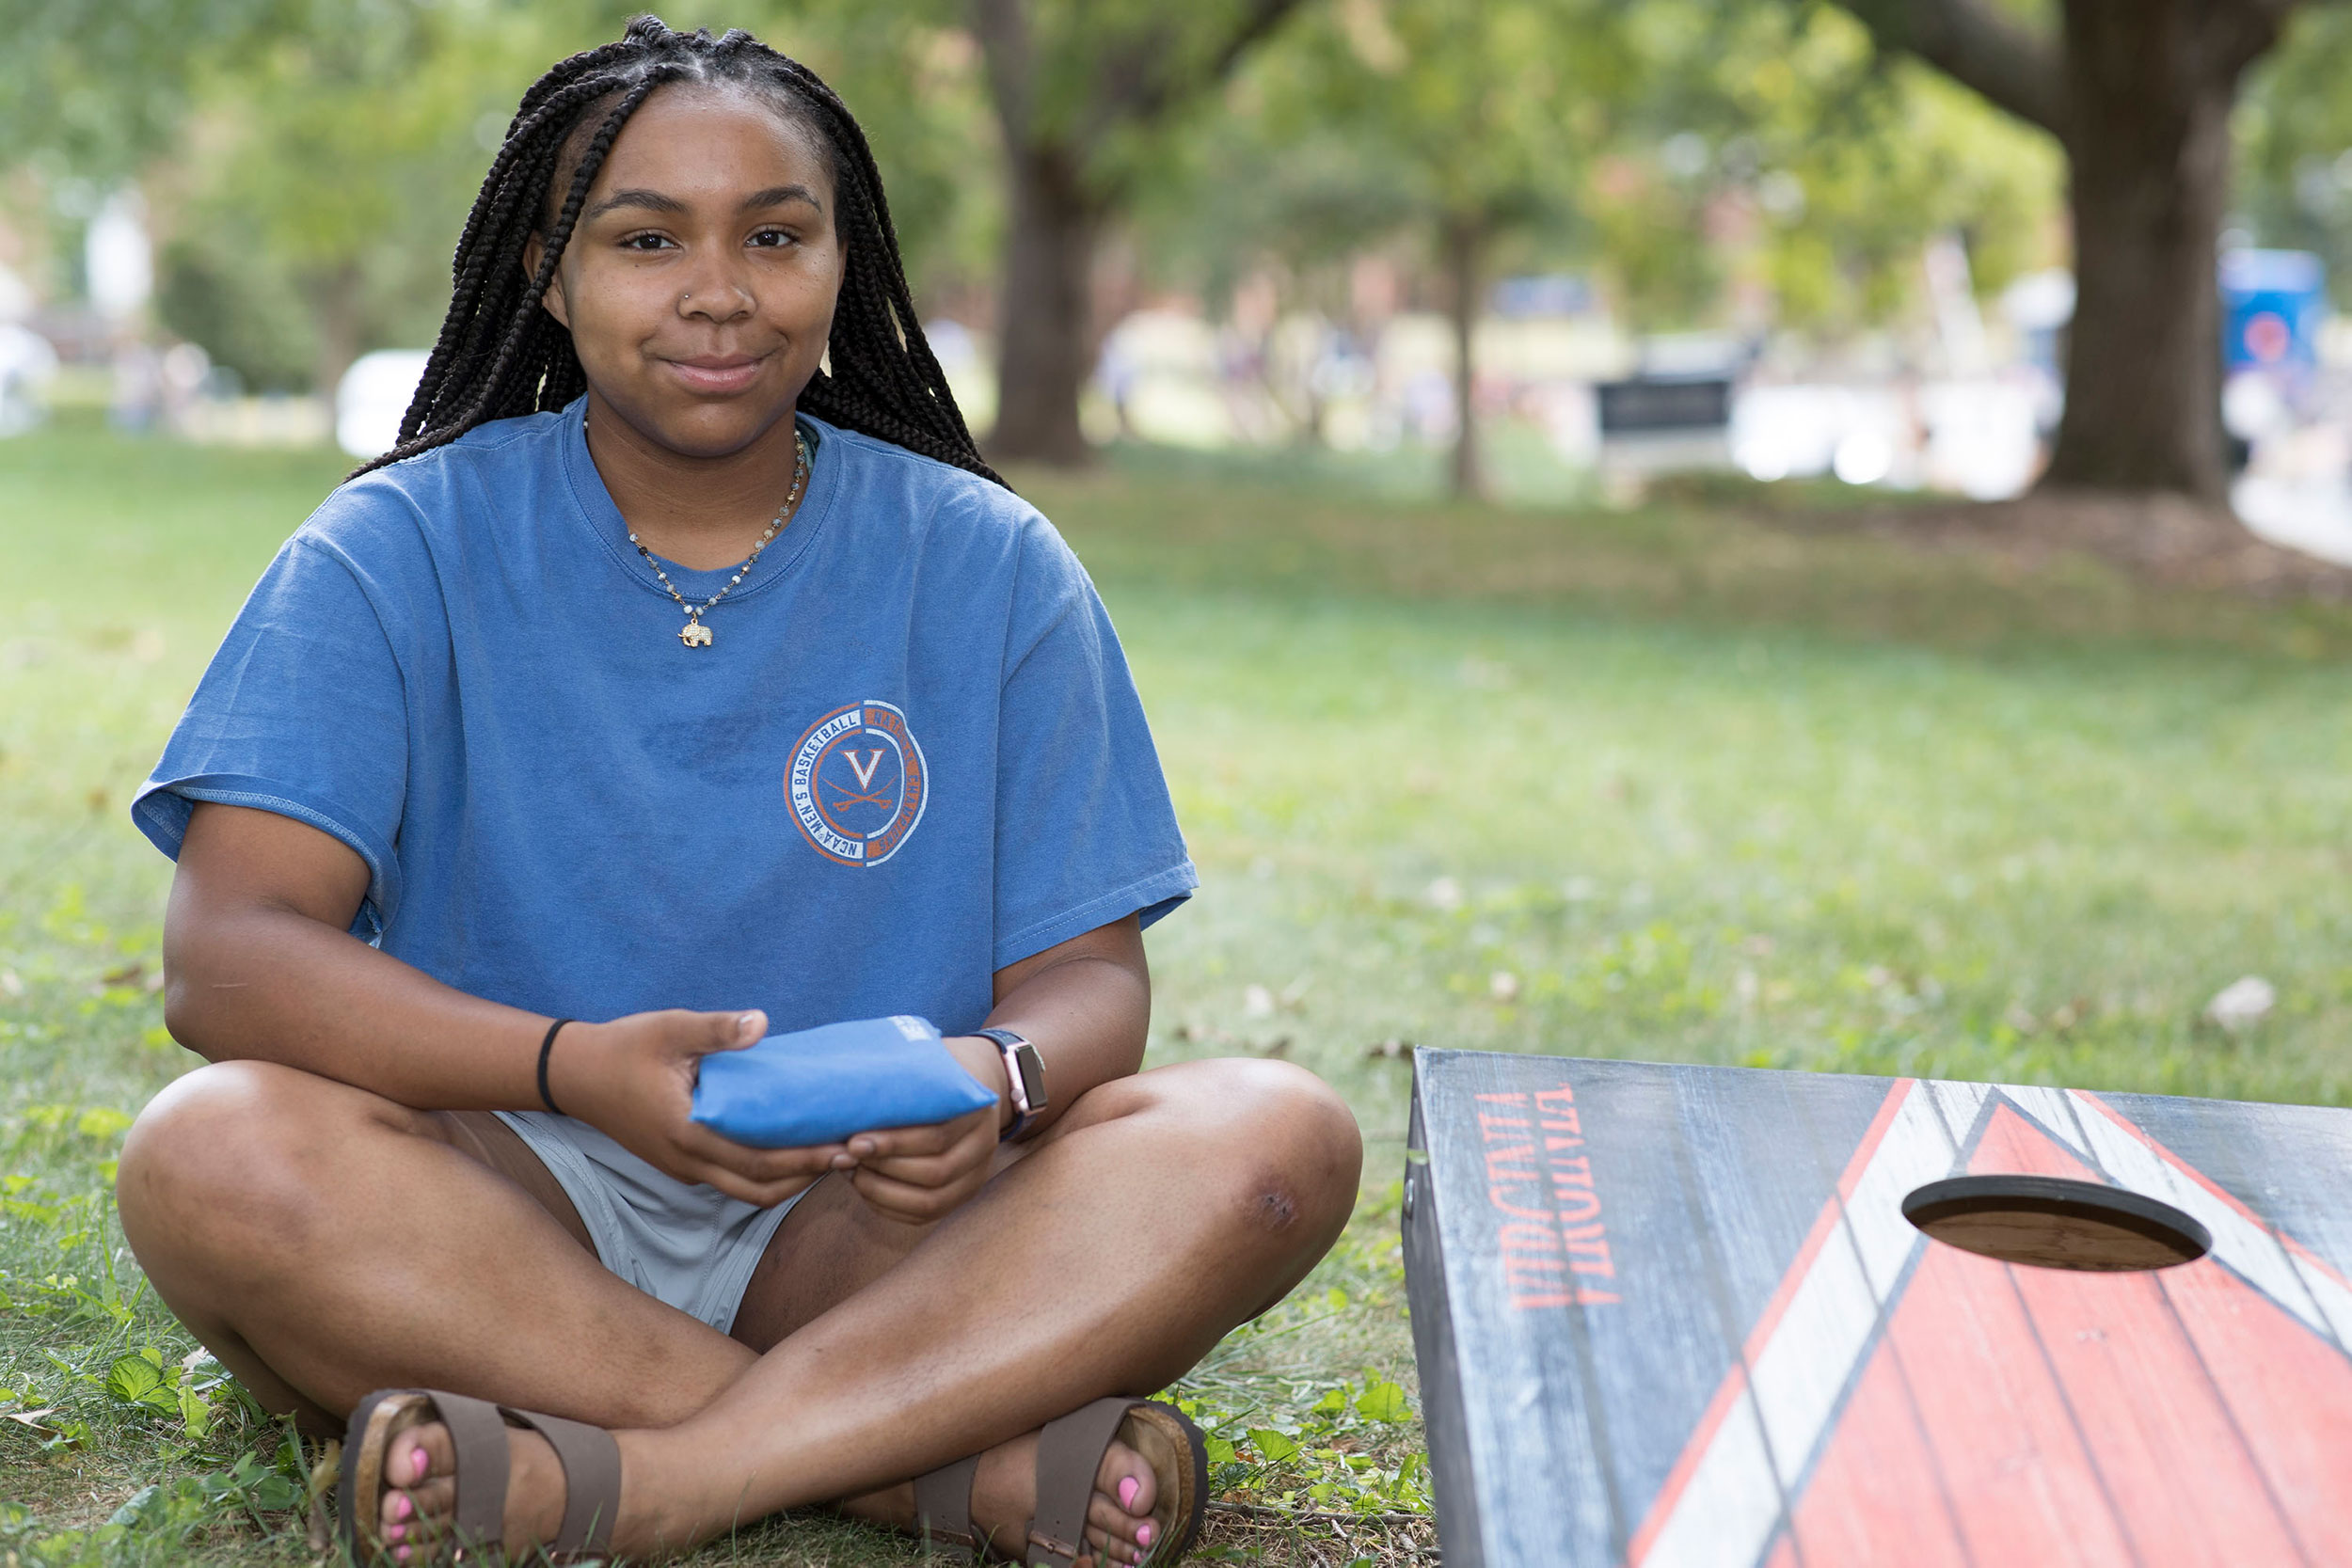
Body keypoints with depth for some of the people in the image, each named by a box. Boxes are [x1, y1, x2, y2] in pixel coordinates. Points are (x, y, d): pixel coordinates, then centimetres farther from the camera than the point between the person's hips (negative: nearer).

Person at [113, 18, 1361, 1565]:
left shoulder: (987, 566, 5)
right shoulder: (405, 551, 0)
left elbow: (1088, 975, 2)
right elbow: (223, 958, -11)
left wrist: (998, 1085, -24)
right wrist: (570, 1069, -29)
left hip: (867, 1225, 1)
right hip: (506, 1213, -1)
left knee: (1279, 1138, -23)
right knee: (211, 1159, -32)